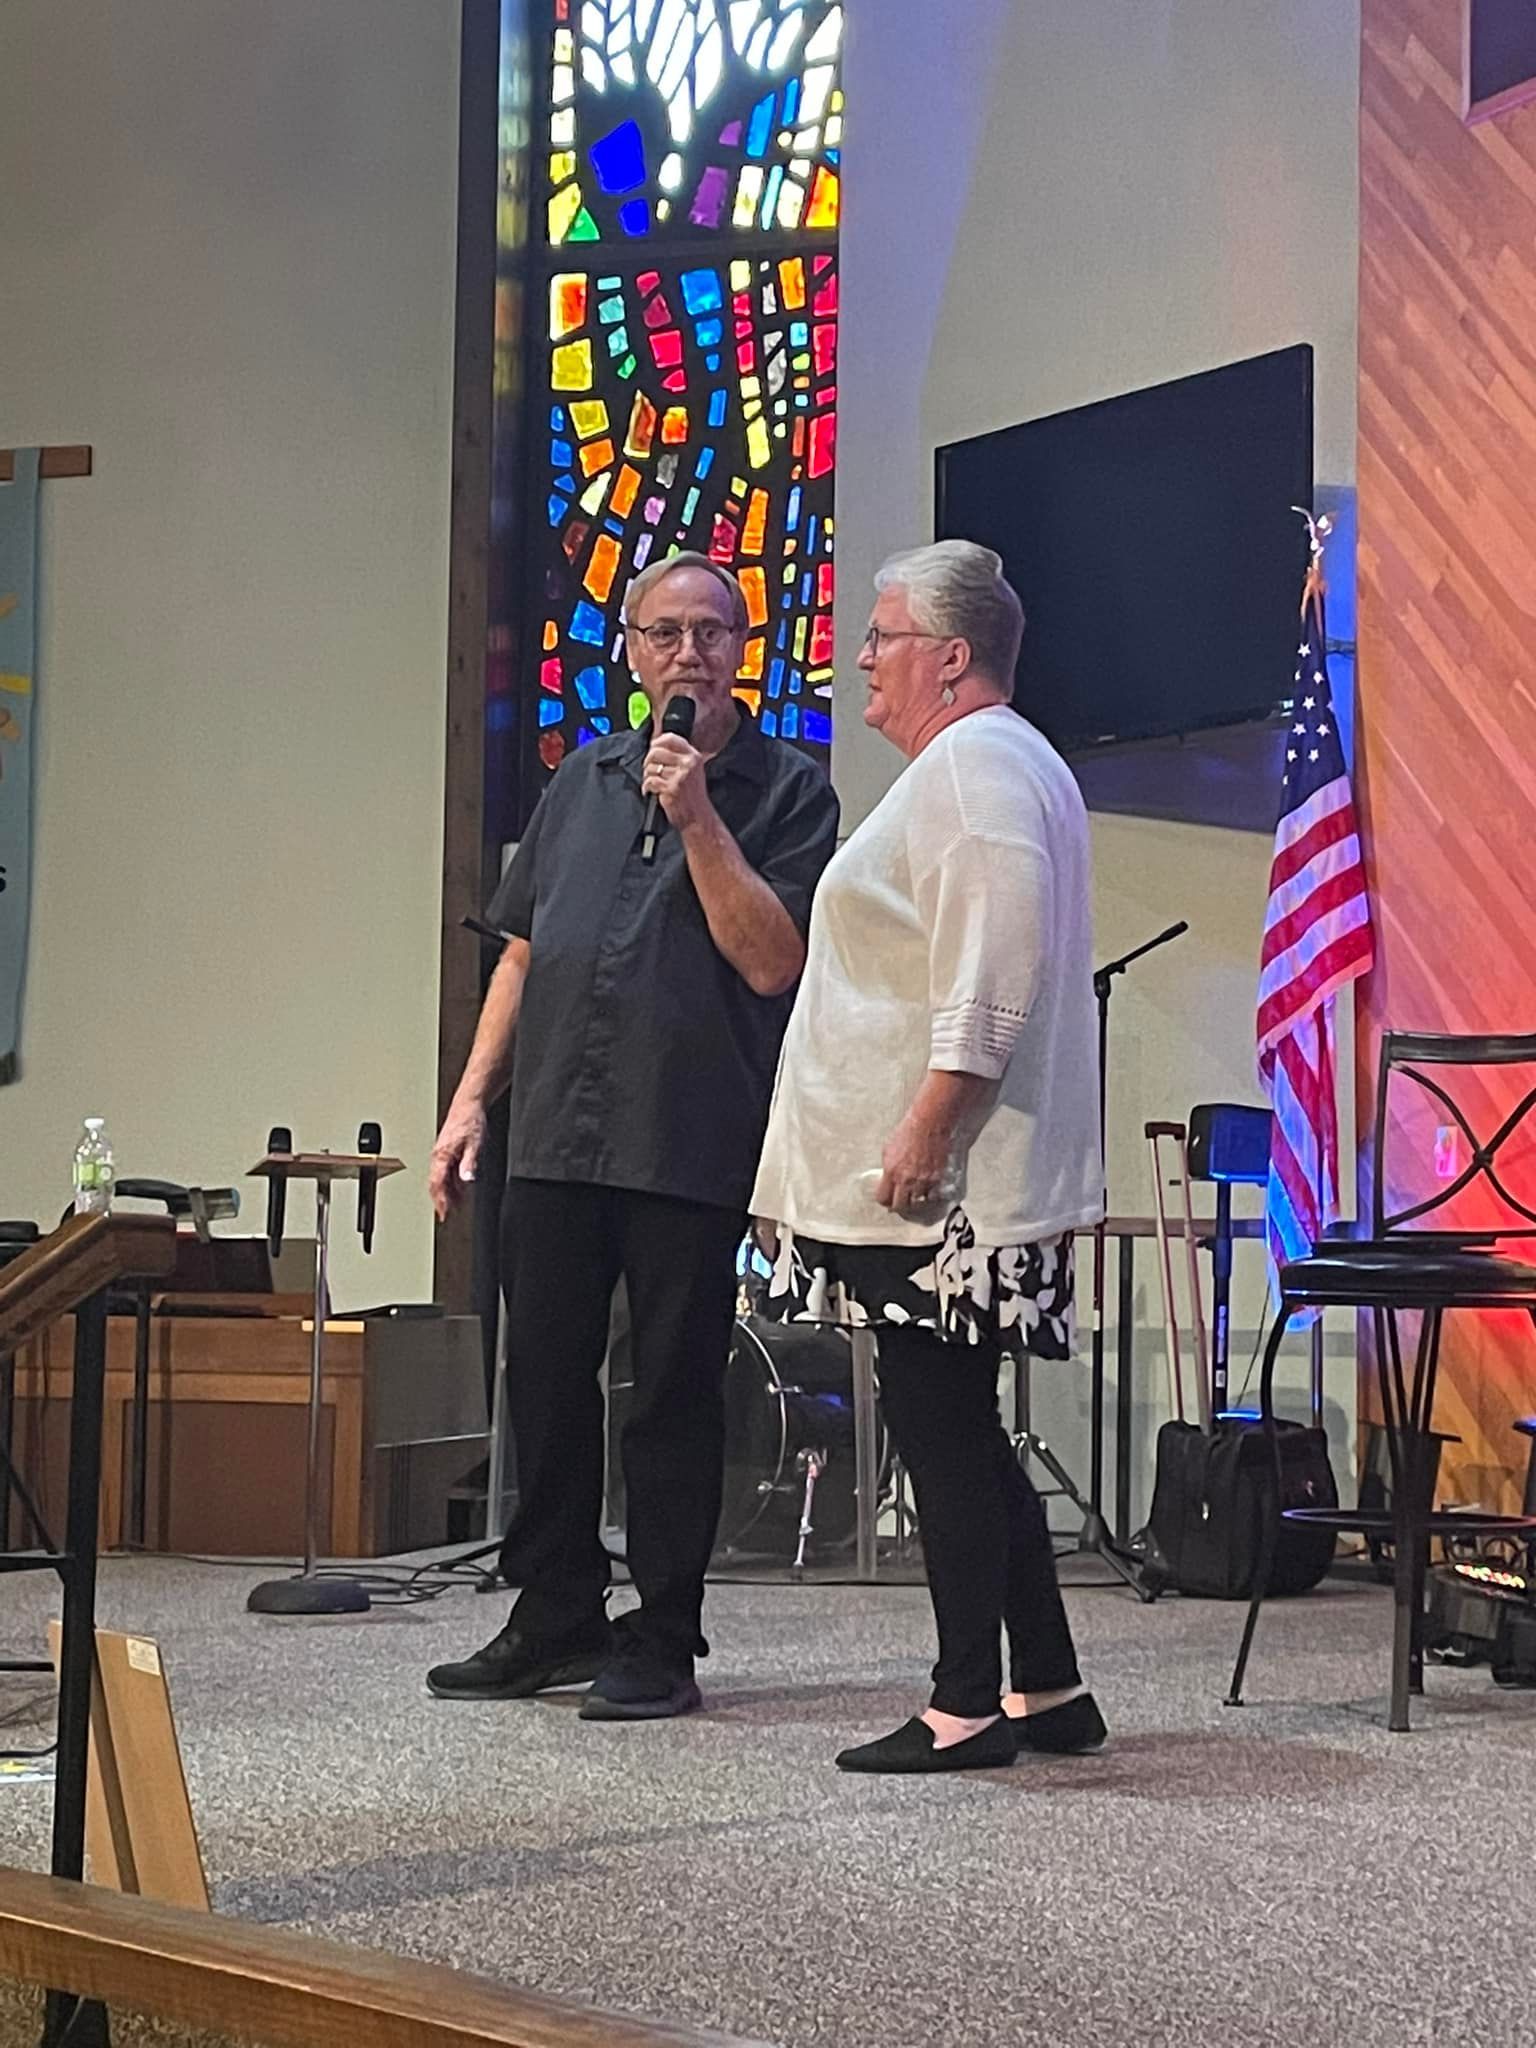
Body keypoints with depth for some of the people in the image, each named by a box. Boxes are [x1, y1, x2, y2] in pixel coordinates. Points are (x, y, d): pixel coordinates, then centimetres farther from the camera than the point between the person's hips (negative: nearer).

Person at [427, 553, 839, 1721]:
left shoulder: (787, 792, 0)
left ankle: (662, 1644, 11)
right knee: (545, 1380, 9)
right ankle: (558, 1620, 22)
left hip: (692, 1144, -5)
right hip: (555, 1133, 5)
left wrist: (698, 817, -16)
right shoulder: (584, 781, 15)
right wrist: (472, 1099, 12)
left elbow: (773, 962, -11)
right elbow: (523, 953, 18)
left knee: (673, 1392, 1)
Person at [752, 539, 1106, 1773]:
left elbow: (991, 976, -22)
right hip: (951, 1181, 11)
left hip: (940, 1179, -11)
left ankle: (969, 1707, -1)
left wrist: (926, 1127, -24)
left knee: (944, 1436, -6)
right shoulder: (995, 761, 23)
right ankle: (1048, 1690, 19)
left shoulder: (972, 764, -11)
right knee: (958, 1436, 13)